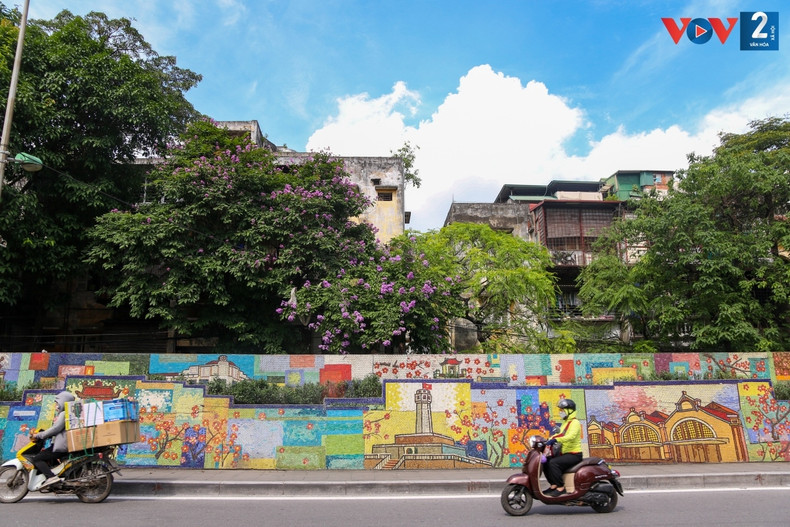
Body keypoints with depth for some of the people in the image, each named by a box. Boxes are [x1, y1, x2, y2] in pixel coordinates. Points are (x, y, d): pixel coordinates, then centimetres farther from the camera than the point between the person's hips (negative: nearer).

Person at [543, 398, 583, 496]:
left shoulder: (575, 423, -13)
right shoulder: (565, 422, 18)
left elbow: (571, 436, -31)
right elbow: (560, 434, 20)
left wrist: (556, 440, -43)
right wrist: (549, 440, 2)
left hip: (574, 454, -10)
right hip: (565, 453, 10)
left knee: (553, 463, -28)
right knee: (545, 463, 0)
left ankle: (560, 487, -20)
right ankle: (553, 485, 5)